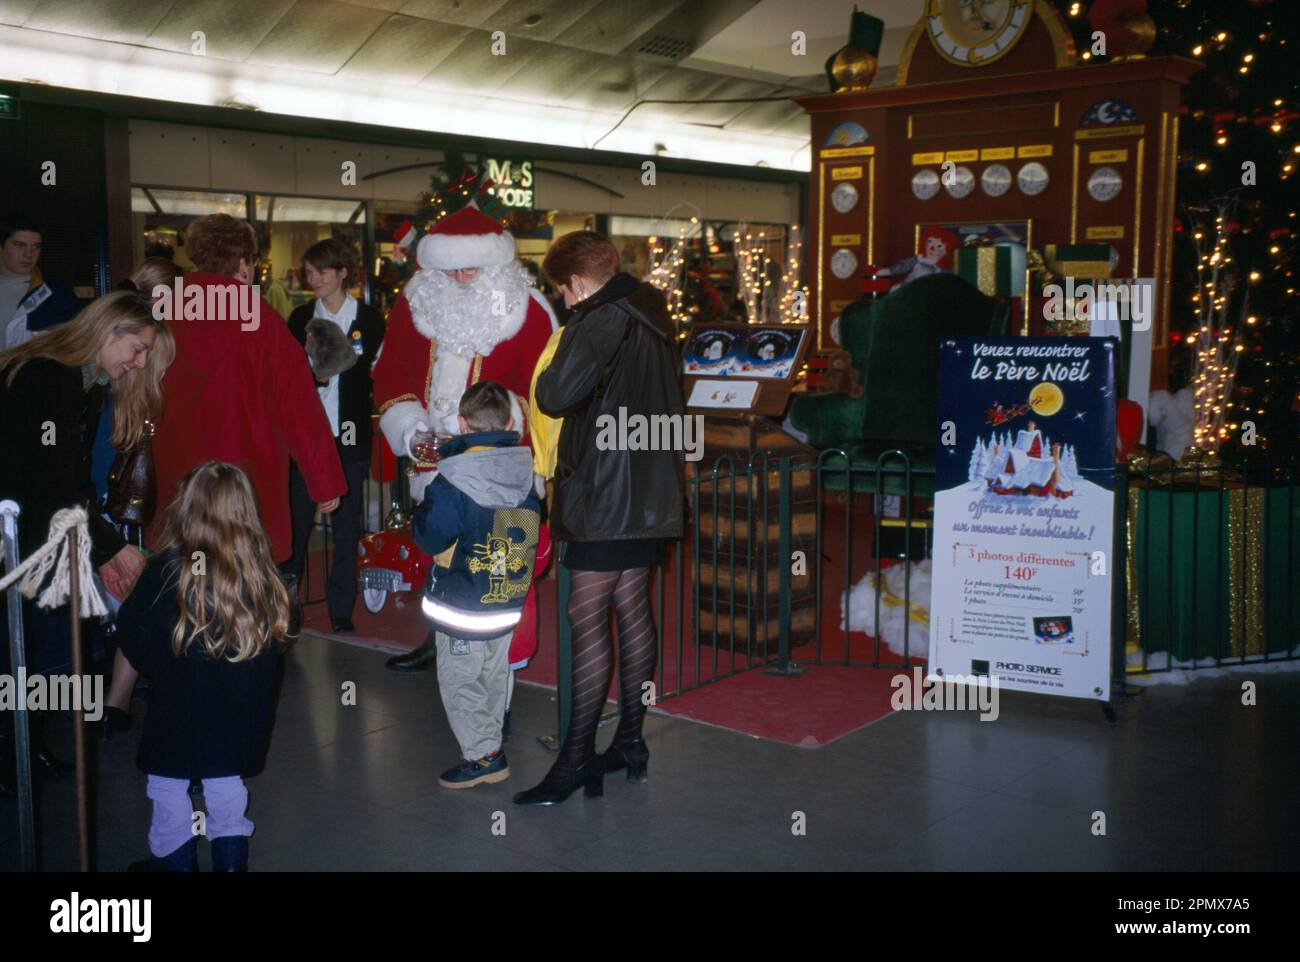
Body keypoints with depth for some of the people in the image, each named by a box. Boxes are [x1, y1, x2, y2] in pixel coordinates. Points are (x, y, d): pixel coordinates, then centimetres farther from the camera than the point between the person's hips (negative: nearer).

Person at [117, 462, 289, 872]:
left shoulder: (168, 570, -17)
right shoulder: (261, 570, -8)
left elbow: (133, 635, -9)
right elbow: (275, 641, 0)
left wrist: (157, 670, 8)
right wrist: (243, 679, 12)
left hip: (178, 706, -3)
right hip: (240, 709, 4)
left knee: (169, 786, 15)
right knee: (227, 783, 19)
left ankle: (174, 859, 24)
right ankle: (231, 857, 27)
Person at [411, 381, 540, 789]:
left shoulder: (453, 480, -20)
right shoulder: (527, 472, -2)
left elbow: (430, 537, -18)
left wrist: (421, 512, 1)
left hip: (462, 603, -6)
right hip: (510, 600, 6)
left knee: (459, 680, 6)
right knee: (494, 676, 21)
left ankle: (483, 755, 7)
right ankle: (490, 741, 33)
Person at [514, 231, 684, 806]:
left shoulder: (602, 321, -15)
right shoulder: (653, 316, 13)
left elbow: (555, 396, -28)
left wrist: (547, 376, -7)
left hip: (607, 497, -9)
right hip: (650, 493, 9)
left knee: (588, 620, -5)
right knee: (633, 611, 13)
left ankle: (576, 759, 1)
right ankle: (630, 742, 22)